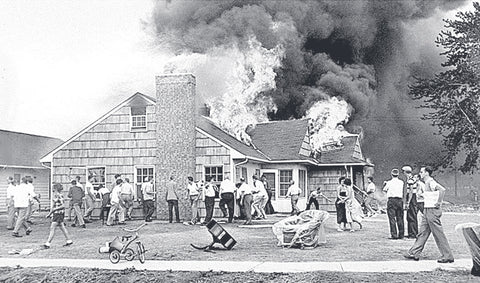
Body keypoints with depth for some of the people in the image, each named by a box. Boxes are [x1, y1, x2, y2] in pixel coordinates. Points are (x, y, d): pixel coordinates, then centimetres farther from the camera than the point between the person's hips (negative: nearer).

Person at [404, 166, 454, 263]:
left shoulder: (431, 182, -15)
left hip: (432, 211, -10)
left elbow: (442, 189, -31)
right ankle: (414, 253, 17)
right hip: (427, 211, 10)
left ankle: (448, 256, 1)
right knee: (422, 233, 12)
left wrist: (438, 203, -24)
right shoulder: (427, 182, 15)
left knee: (439, 234, -5)